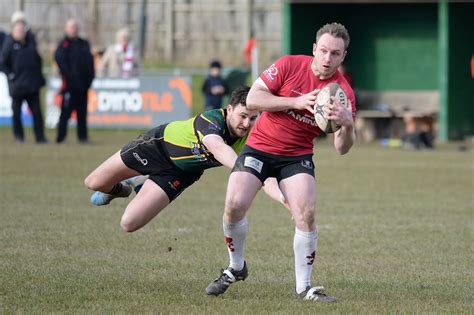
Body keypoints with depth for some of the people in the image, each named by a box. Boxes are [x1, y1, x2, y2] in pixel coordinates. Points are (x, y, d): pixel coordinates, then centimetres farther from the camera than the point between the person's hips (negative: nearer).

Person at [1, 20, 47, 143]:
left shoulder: (30, 43, 10)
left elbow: (38, 59, 21)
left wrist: (38, 74, 12)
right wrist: (10, 75, -14)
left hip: (32, 85, 4)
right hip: (17, 85, -4)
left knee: (37, 111, 1)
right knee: (16, 111, 5)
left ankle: (40, 136, 3)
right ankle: (18, 136, 17)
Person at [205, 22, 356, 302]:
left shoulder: (344, 92, -10)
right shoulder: (290, 65, -11)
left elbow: (342, 148, -10)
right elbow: (253, 100, -14)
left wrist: (347, 124, -33)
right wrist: (296, 102, -24)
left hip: (297, 156, 0)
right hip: (260, 146, 0)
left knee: (306, 214, -20)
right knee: (235, 205, -16)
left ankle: (304, 287, -5)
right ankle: (236, 268, 10)